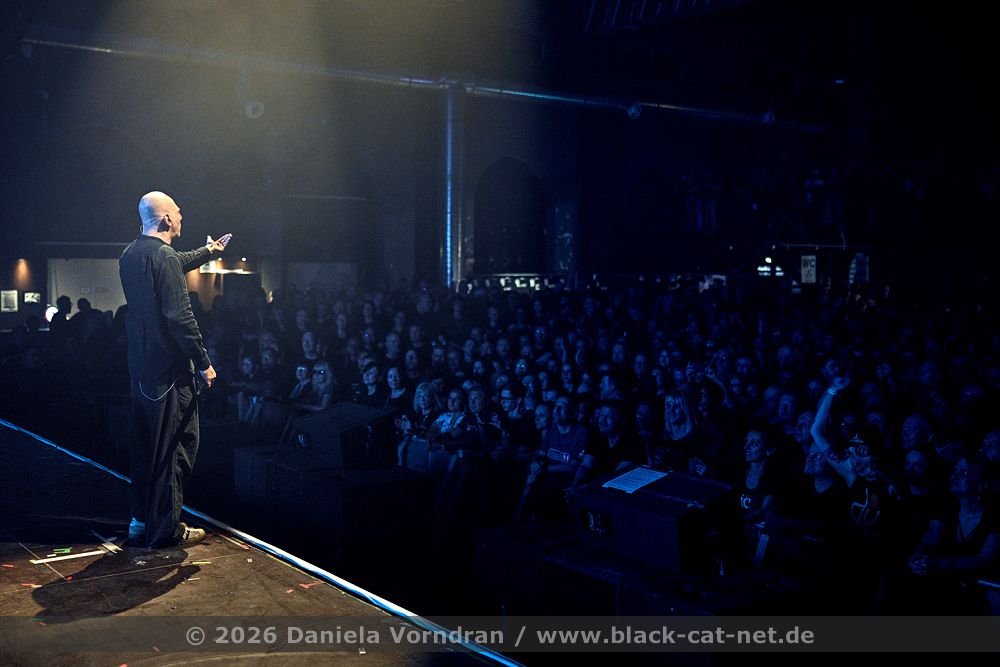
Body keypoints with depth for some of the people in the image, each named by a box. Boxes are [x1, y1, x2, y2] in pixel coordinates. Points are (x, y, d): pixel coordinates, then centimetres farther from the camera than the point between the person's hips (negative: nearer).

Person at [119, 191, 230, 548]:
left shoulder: (130, 255, 10)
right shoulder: (163, 257, -18)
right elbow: (180, 317, -22)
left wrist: (208, 251, 45)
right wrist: (204, 363, -16)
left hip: (140, 366, 9)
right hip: (169, 369, -9)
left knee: (146, 444, 18)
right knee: (175, 446, -1)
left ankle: (141, 519, 28)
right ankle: (165, 529, 5)